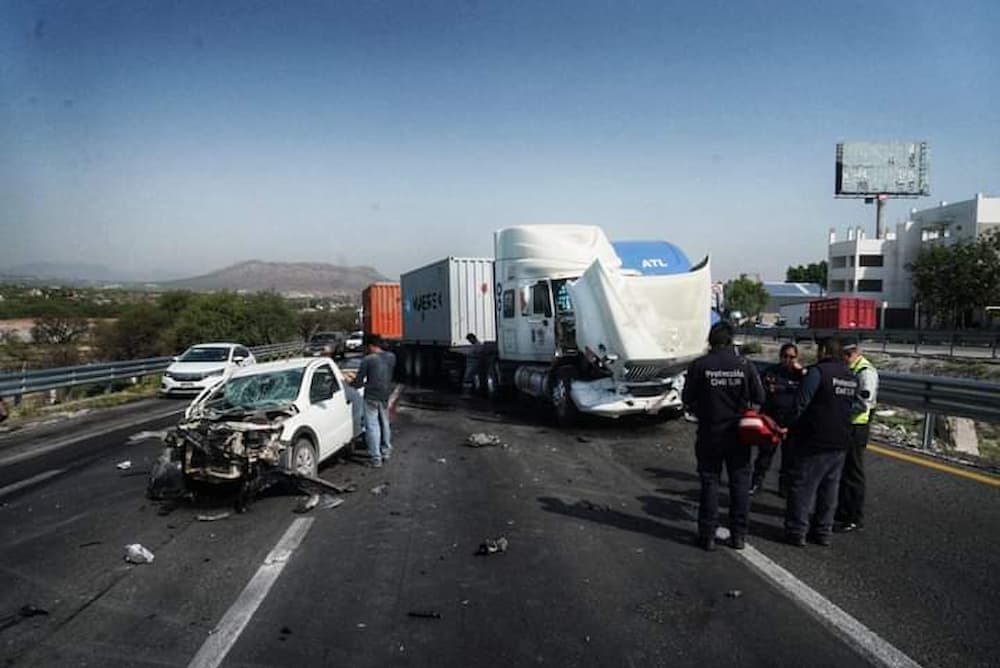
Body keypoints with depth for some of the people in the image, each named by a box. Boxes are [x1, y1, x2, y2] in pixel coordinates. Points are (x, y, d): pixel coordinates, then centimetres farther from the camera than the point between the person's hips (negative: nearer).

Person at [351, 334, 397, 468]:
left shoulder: (367, 360, -16)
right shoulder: (391, 357, 0)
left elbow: (358, 381, -12)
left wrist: (352, 383, 12)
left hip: (372, 397, -6)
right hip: (385, 396, 6)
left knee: (372, 427, 1)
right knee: (385, 424, 20)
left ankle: (376, 458, 3)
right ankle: (386, 452, 32)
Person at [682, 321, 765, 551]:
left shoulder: (699, 366, -11)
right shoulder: (744, 365, -7)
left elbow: (687, 399, -6)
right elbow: (759, 398, -2)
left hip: (709, 434, -1)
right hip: (738, 433, 1)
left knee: (709, 482, 8)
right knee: (740, 482, 13)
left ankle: (707, 536, 12)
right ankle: (738, 534, 19)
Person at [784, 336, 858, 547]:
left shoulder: (818, 371, -15)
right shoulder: (852, 377, 10)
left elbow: (800, 403, -18)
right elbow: (851, 406, 15)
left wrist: (790, 425, -5)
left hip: (814, 442, -7)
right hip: (840, 443, 7)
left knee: (802, 487, 2)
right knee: (829, 488, 15)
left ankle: (797, 531, 6)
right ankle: (823, 531, 22)